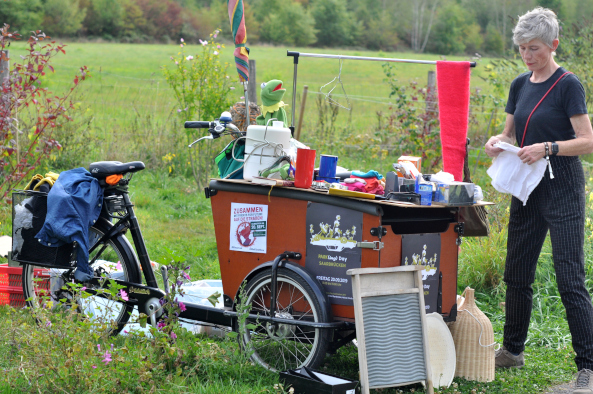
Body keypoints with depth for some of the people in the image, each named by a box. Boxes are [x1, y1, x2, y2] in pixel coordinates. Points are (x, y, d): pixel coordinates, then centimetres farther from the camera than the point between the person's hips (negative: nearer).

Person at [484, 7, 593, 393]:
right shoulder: (520, 85, 10)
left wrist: (548, 148, -27)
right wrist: (497, 142, -4)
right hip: (527, 188, 7)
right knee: (517, 273, 14)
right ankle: (513, 350, 29)